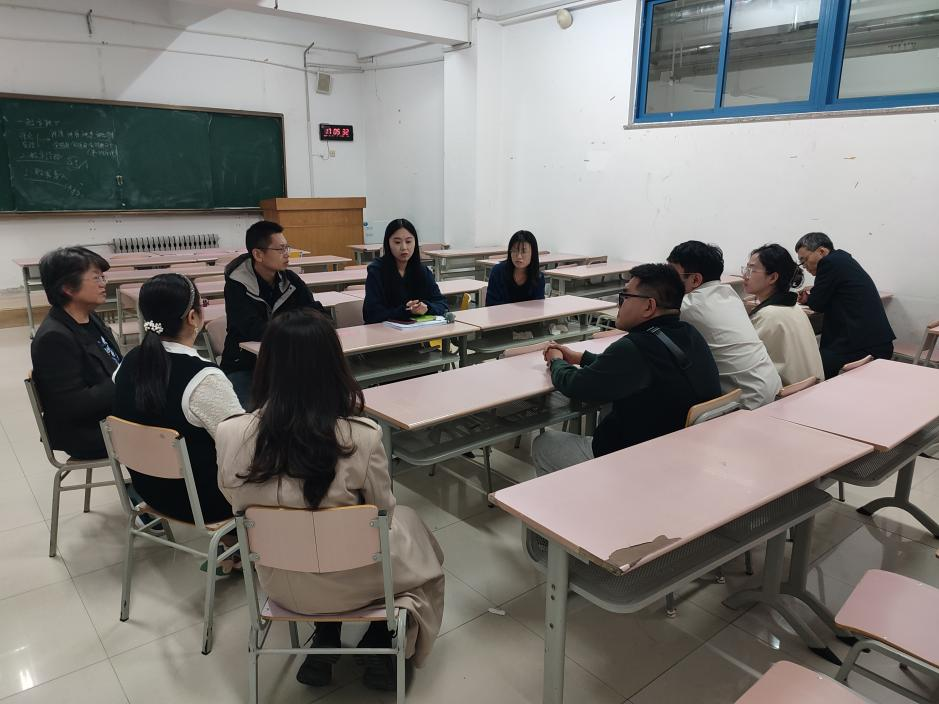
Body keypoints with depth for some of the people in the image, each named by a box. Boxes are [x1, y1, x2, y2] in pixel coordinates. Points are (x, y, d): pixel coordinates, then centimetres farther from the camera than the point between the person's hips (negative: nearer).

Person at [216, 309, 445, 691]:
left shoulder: (230, 435, -21)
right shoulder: (362, 437, -29)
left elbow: (238, 504, -1)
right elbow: (384, 513, -11)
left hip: (280, 583, 4)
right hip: (352, 583, -3)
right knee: (409, 525, 28)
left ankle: (323, 647, 31)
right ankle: (379, 650, 29)